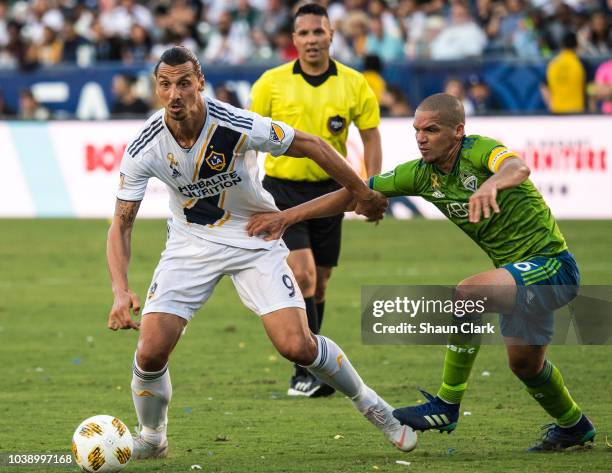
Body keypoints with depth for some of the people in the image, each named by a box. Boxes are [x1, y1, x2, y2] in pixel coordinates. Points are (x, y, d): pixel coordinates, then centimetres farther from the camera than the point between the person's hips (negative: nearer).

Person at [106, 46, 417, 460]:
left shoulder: (239, 127, -26)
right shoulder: (144, 150, -18)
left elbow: (312, 146, -11)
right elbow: (121, 224, -12)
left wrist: (362, 194, 0)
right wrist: (121, 292, -27)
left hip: (255, 239, -2)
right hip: (190, 244, 2)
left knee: (297, 345, -15)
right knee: (151, 351, -13)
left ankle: (369, 403, 13)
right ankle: (151, 438, 16)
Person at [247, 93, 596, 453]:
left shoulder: (480, 151, -22)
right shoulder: (423, 173, -1)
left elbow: (518, 167, -46)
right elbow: (354, 193, 2)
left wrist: (492, 183, -70)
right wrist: (286, 217, -6)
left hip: (551, 264, -9)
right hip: (521, 270, 9)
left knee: (467, 293, -30)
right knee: (525, 362, 19)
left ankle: (446, 406, -19)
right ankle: (573, 425, 46)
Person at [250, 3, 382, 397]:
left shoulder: (354, 84, -2)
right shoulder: (271, 83, -5)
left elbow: (371, 138, 6)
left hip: (328, 191, 2)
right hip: (282, 189, -2)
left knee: (318, 284, 9)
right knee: (302, 276, -17)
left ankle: (305, 372, 24)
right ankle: (310, 370, -16)